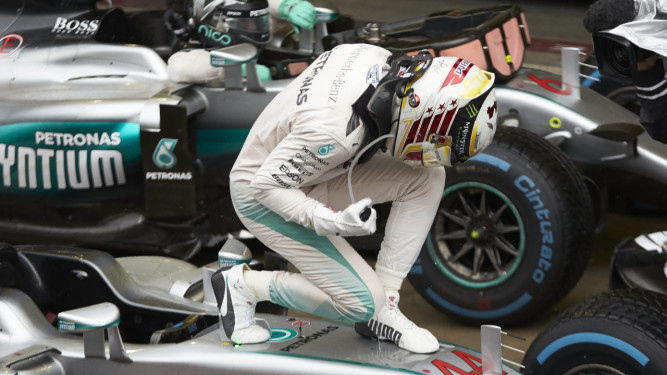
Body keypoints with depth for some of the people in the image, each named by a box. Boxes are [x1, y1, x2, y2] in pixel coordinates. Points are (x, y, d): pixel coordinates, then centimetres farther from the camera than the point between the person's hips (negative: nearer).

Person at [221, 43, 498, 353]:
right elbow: (267, 184, -28)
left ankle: (383, 310, 0)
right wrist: (334, 222, -37)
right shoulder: (335, 131, -38)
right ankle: (245, 284, 6)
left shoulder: (378, 59, -15)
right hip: (263, 198, -8)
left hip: (306, 171, 9)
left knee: (428, 178, -8)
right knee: (362, 301, -11)